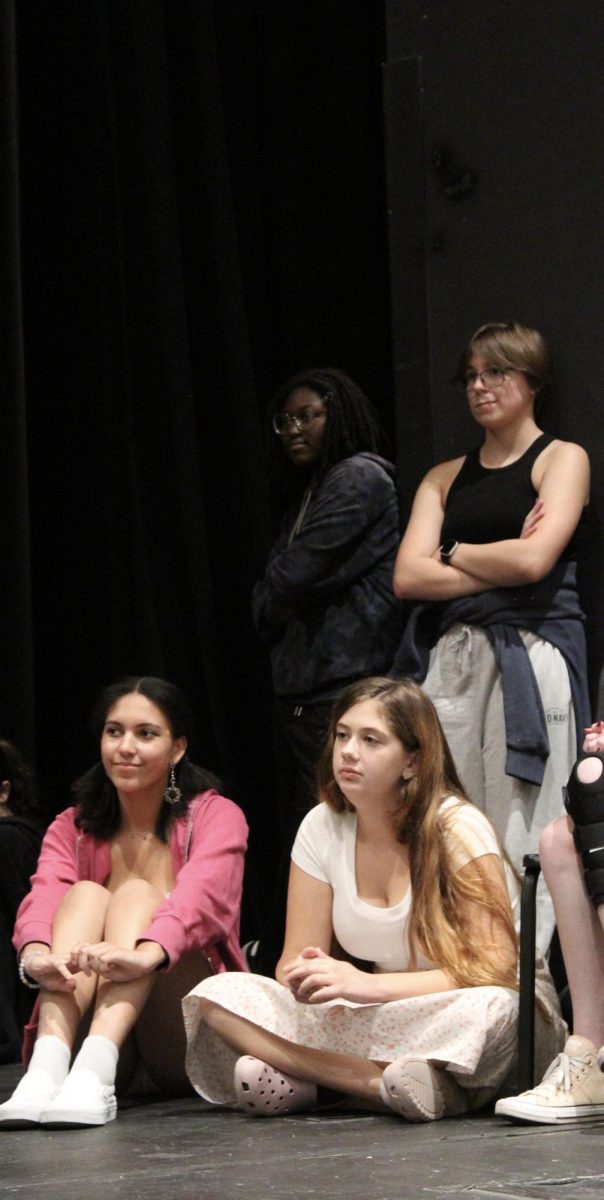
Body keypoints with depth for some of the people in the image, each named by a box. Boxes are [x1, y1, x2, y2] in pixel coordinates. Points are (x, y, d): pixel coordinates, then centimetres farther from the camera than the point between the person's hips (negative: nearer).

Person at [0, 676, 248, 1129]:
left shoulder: (217, 816, 2)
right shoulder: (72, 829, 12)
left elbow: (201, 895, -21)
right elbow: (44, 896, -11)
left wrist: (143, 954, -44)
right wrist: (36, 954, -36)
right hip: (87, 1024, 2)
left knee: (138, 894, -22)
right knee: (85, 894, -18)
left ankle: (94, 1074, -47)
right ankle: (46, 1071, -44)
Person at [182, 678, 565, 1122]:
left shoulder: (458, 829, -13)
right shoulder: (322, 828, 1)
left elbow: (496, 968, -21)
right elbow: (294, 961, 3)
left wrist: (367, 985, -32)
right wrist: (306, 977, -24)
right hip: (382, 1019, 5)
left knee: (487, 1010, -41)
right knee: (218, 997, -16)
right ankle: (388, 1083, -28)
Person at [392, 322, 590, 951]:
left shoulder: (562, 458, 6)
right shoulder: (446, 477, 19)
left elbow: (534, 560, -10)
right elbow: (408, 577, 6)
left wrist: (453, 552, 5)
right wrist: (499, 566, -3)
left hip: (531, 658, -5)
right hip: (452, 659, 5)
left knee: (520, 839, -8)